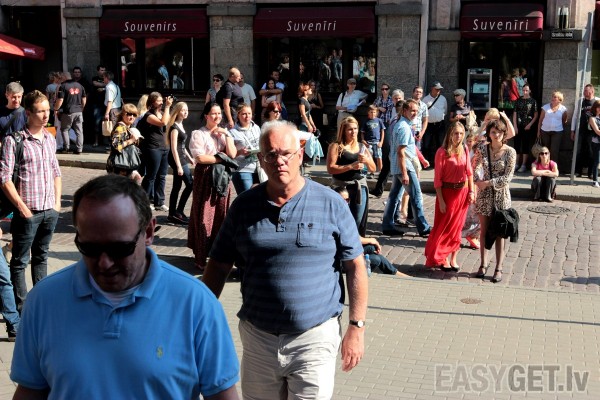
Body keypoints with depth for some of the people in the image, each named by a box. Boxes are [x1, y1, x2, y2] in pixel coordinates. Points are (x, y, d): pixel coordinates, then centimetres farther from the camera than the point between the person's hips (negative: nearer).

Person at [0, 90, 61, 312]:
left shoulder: (50, 139, 9)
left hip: (50, 211, 6)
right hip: (28, 212, -6)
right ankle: (21, 308, 12)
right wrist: (21, 206, -14)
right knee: (20, 261, 5)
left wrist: (57, 202, 9)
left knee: (41, 256, 18)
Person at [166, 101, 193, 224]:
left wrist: (190, 158, 22)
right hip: (177, 159, -9)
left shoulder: (180, 125, 14)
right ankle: (178, 212, -1)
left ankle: (173, 214, 13)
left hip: (182, 158, 9)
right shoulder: (174, 127, -14)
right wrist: (179, 166, -22)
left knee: (177, 186, 9)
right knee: (190, 183, -7)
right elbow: (174, 148, -18)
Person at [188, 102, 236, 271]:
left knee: (221, 215, 5)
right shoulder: (198, 134, -2)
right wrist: (220, 158, -8)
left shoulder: (224, 133, 14)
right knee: (204, 217, -3)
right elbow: (200, 157, -14)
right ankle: (201, 258, 3)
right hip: (205, 177, -5)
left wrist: (227, 135, -5)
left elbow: (232, 154, 1)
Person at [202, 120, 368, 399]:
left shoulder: (331, 204, -6)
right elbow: (219, 265, 7)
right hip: (257, 337, 3)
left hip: (315, 337, -3)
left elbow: (355, 267, -2)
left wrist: (356, 326, -5)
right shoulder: (244, 205, 1)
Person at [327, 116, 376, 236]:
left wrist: (367, 160, -6)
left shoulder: (362, 147, 14)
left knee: (359, 221, 3)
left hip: (360, 187, 4)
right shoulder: (336, 146, -1)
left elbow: (373, 169, 15)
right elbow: (330, 168, -11)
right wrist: (350, 166, -18)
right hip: (341, 187, -4)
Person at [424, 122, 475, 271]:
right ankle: (440, 258, 18)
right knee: (444, 227, 4)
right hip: (447, 192, -5)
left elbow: (469, 172, 10)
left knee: (457, 227, 11)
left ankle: (453, 258, 21)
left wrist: (471, 191, 1)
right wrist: (441, 200, -14)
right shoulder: (442, 152, -13)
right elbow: (437, 179, -12)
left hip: (462, 192, 5)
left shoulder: (464, 150, 3)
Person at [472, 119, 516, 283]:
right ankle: (484, 264, 22)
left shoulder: (510, 152, -8)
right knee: (484, 230, 11)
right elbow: (477, 166, -4)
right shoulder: (482, 148, 0)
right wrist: (478, 180, -22)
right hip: (484, 194, 3)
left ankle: (498, 268, 9)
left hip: (501, 195, -2)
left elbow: (507, 176, -11)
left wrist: (488, 182, -17)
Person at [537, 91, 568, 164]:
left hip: (557, 132, -2)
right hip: (545, 131, 2)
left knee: (554, 150, -7)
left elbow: (565, 119, 12)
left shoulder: (563, 109, -3)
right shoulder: (545, 107, -1)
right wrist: (538, 131, 3)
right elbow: (540, 120, 4)